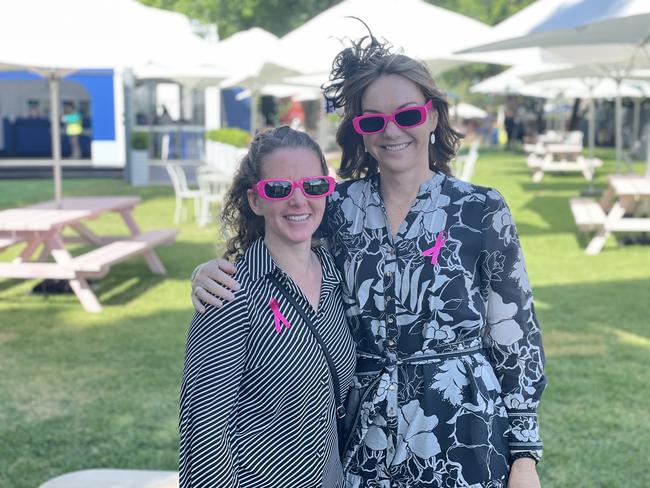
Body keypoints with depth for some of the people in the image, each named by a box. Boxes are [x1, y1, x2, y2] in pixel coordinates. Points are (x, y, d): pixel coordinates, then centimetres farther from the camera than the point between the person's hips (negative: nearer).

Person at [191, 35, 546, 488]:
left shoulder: (481, 210, -6)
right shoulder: (338, 207, 0)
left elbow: (516, 336, -2)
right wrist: (210, 275, -13)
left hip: (464, 438, -2)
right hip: (364, 440, 3)